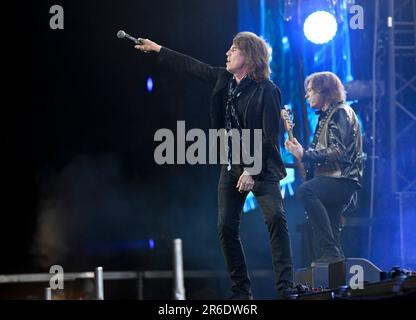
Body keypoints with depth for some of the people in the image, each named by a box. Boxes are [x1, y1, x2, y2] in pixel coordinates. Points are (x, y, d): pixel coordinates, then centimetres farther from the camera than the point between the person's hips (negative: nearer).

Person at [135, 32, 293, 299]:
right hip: (231, 164, 7)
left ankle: (286, 287, -23)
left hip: (261, 166, -7)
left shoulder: (267, 90, -14)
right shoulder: (224, 79, 5)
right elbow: (191, 66, 17)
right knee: (226, 227, 1)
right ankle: (241, 291, 8)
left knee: (276, 217, -23)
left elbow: (270, 137, -17)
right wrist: (157, 49, 22)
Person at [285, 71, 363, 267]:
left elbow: (338, 152, -20)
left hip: (343, 179, -10)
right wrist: (299, 151, 10)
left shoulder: (340, 112, -8)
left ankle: (331, 250, -33)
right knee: (331, 228, 8)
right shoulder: (326, 115, 22)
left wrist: (304, 155, -21)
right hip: (333, 179, 10)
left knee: (305, 191, -31)